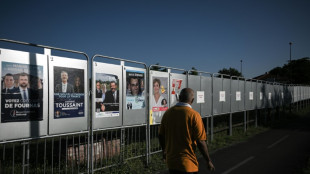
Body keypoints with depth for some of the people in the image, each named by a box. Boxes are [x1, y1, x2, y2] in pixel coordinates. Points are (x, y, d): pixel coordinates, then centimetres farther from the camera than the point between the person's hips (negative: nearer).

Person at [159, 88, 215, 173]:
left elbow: (161, 135, 8)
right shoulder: (194, 115, -15)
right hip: (187, 163, -5)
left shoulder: (168, 112, 0)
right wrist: (208, 161, -2)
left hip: (171, 161, 5)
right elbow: (200, 141, -15)